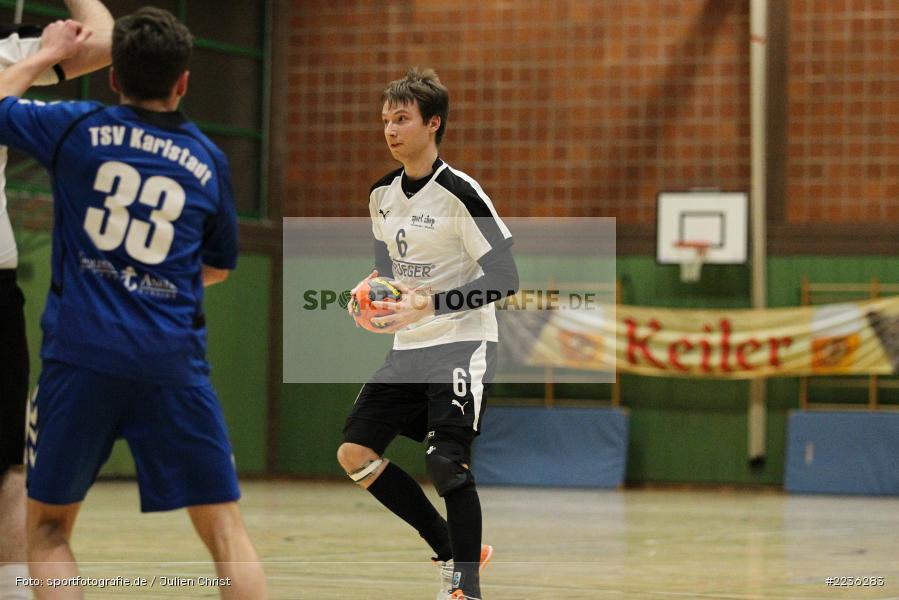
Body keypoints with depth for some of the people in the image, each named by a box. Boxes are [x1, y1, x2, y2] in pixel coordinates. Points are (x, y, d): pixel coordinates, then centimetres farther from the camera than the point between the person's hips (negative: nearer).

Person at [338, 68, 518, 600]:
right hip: (408, 349, 8)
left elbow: (505, 277, -17)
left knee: (446, 460, -21)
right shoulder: (382, 195, 8)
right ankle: (455, 551, 13)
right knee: (355, 454, 1)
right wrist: (370, 291, 1)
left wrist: (430, 304, -25)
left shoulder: (460, 192, -15)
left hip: (462, 344, -8)